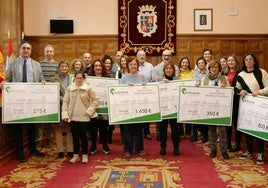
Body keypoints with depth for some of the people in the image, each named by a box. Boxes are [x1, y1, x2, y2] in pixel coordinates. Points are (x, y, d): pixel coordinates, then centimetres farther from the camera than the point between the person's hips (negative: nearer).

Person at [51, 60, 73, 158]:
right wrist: (62, 99, -13)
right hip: (59, 106, 0)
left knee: (70, 128, 3)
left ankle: (70, 150, 9)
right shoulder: (54, 79, 5)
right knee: (59, 128, 4)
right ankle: (60, 150, 10)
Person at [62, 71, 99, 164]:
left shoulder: (88, 89, -4)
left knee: (83, 135, 2)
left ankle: (85, 155, 15)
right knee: (75, 136, 9)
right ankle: (76, 155, 21)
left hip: (84, 117, -2)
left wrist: (90, 110, -8)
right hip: (72, 117, 2)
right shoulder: (69, 88, 2)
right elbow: (65, 101, 3)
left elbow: (96, 100, -1)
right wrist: (65, 114, -5)